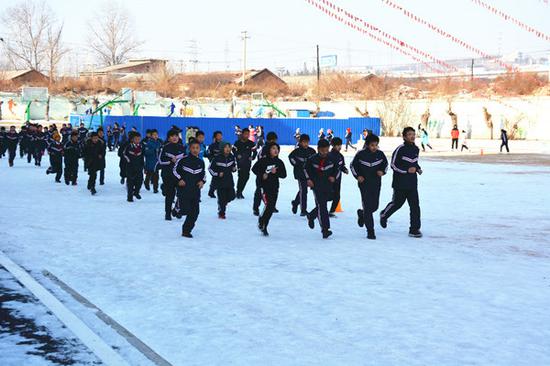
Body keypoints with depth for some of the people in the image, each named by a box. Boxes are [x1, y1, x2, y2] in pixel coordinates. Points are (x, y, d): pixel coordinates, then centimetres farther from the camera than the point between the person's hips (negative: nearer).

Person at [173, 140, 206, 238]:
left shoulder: (201, 162, 10)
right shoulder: (183, 160, -5)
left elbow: (203, 173, 22)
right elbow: (175, 170, 2)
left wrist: (202, 181, 4)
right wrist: (179, 179, -10)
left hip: (196, 189, 5)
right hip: (184, 188, -5)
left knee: (195, 212, 1)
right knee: (186, 209, -17)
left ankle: (186, 230, 12)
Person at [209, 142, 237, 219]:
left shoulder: (232, 157, 1)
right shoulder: (217, 158, -12)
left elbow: (234, 164, 22)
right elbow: (210, 168, -4)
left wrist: (234, 168, 1)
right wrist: (217, 174, -12)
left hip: (229, 180, 5)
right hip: (219, 181, -5)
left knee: (231, 196, 2)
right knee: (222, 198, -4)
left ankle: (223, 203, 33)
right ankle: (221, 213, 15)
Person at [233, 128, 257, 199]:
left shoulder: (251, 143, 2)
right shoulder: (237, 143, 0)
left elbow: (255, 151, 6)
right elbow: (234, 150, 9)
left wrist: (252, 157, -9)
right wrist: (237, 155, -7)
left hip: (248, 163, 3)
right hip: (240, 162, -3)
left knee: (246, 177, 3)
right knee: (241, 176, -13)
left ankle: (240, 191, 20)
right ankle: (238, 193, -5)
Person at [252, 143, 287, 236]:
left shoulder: (279, 162, 5)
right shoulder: (263, 161, -6)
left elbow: (284, 175, 2)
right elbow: (254, 169, -1)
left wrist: (276, 172, -15)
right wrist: (262, 175, -12)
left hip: (274, 187, 5)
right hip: (264, 185, -4)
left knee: (272, 208, 5)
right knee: (268, 204, -19)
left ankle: (264, 227, 19)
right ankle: (261, 220, 7)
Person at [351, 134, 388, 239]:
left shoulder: (380, 154, -1)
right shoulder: (361, 154, -9)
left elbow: (385, 164, 15)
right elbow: (353, 165, 5)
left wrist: (383, 171, -5)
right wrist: (357, 176, -7)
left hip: (376, 183, 4)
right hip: (364, 183, -4)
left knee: (375, 206, 8)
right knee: (368, 206, -8)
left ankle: (362, 213, 42)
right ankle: (370, 231, -4)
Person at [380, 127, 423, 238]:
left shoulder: (416, 149, 8)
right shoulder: (400, 149, -13)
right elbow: (393, 165, -12)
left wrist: (418, 168, 4)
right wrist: (407, 170, -19)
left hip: (412, 183, 5)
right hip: (400, 183, -5)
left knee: (415, 206, -2)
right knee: (397, 203, 9)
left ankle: (414, 229, 4)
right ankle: (384, 215, 38)